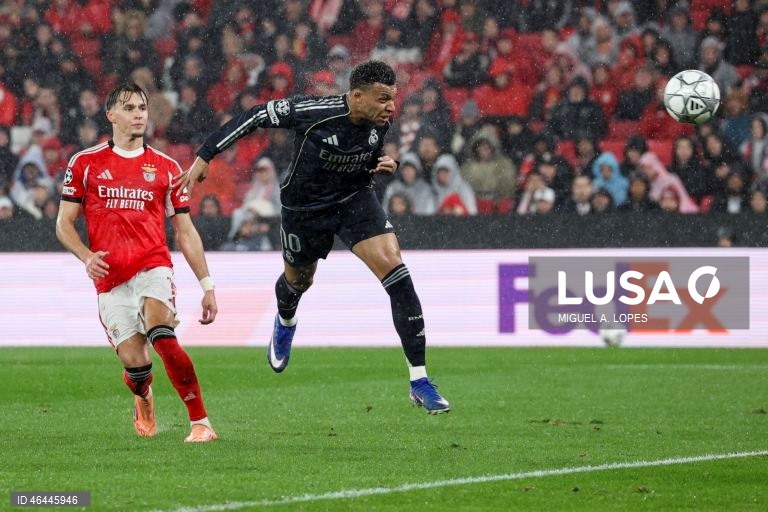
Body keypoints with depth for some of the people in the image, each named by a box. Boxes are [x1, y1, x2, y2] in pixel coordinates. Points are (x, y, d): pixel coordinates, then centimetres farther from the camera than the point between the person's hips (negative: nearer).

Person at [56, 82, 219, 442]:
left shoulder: (165, 168, 10)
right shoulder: (85, 163, 7)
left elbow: (185, 232, 13)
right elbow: (64, 223, 9)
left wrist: (207, 285, 8)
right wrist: (86, 256, -11)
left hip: (153, 267, -1)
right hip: (110, 280, 1)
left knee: (163, 339, -28)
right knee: (134, 362, -6)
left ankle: (201, 423, -23)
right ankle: (143, 399, 32)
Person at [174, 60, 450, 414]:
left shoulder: (379, 122, -15)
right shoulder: (314, 112, -31)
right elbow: (256, 117, -20)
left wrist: (388, 165, -15)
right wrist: (205, 156, -20)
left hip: (355, 200, 2)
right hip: (305, 209, -2)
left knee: (396, 272, -18)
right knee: (298, 281, 22)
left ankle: (419, 381, -15)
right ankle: (285, 322, 65)